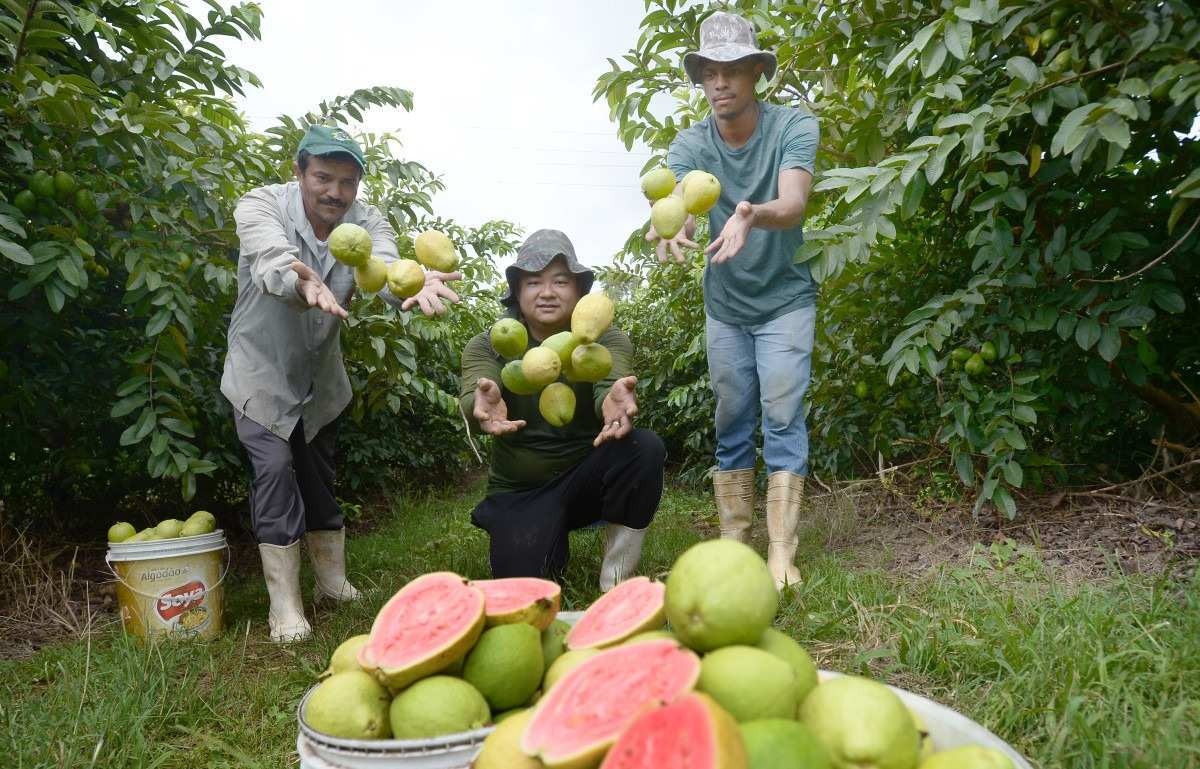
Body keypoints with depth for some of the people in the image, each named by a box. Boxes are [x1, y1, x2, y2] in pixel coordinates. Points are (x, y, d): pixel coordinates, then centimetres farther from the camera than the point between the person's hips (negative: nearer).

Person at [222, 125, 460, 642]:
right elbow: (273, 260, -43)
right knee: (275, 469, -14)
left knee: (320, 477, 13)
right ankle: (284, 605, -1)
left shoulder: (365, 222, -14)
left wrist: (413, 287, -60)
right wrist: (304, 283, -68)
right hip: (262, 372, -3)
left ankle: (334, 581, 29)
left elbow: (384, 268, -36)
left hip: (320, 376, 3)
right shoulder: (261, 206, -21)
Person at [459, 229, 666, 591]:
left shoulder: (607, 339, -11)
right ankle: (553, 542, 15)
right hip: (519, 490, 1)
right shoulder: (488, 345, -9)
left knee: (644, 447, -30)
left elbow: (610, 382, -32)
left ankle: (615, 585, -15)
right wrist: (485, 404, -55)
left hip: (586, 476, 0)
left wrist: (615, 399, -58)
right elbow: (472, 396, -30)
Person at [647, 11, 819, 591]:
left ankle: (781, 554, -5)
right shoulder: (690, 144, -9)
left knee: (782, 420, -7)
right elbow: (680, 202, -27)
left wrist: (753, 215, -54)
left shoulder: (794, 126, -15)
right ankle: (732, 545, 16)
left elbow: (794, 203, -31)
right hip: (724, 306, 3)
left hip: (785, 299, -3)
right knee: (731, 427, 8)